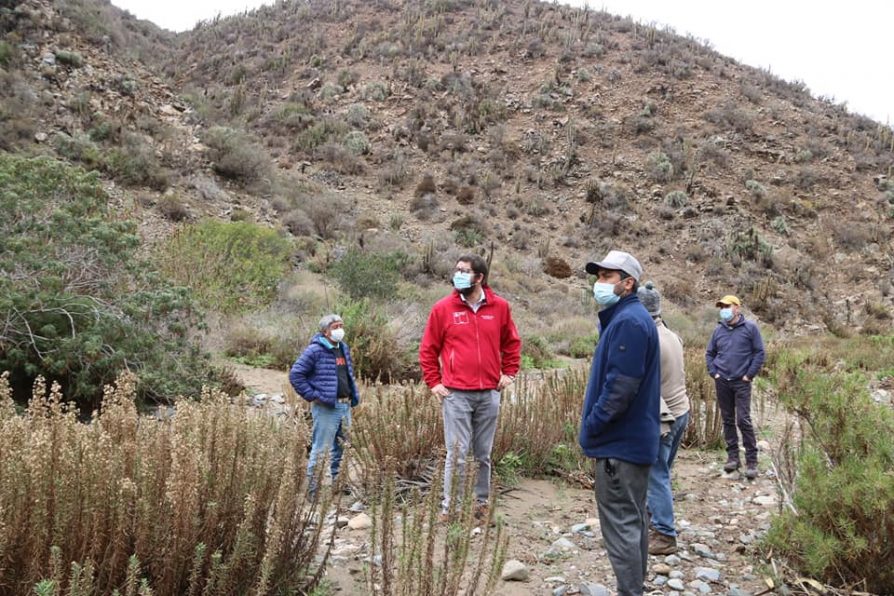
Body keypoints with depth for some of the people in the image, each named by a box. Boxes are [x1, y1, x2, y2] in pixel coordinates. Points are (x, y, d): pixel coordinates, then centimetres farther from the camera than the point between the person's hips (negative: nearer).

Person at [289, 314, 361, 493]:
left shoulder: (344, 348, 13)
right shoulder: (315, 350, -11)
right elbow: (295, 374, -13)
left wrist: (354, 395, 15)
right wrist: (312, 396, -14)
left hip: (345, 406, 8)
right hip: (326, 407, -8)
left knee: (341, 447, 16)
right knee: (320, 449, -5)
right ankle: (311, 486, 4)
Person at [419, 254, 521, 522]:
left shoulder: (499, 307, 4)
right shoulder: (443, 308, -2)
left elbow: (511, 343, 17)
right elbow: (428, 350, 5)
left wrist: (509, 373, 8)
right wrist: (434, 382, 0)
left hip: (489, 394, 2)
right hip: (456, 395, -2)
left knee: (483, 455, 12)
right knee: (457, 455, -2)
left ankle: (481, 504, 24)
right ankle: (449, 507, 8)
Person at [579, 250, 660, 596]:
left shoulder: (628, 322, -19)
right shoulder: (627, 318, 15)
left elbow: (620, 387, -25)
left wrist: (592, 425, -14)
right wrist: (595, 425, 14)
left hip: (620, 442, -11)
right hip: (633, 438, 11)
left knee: (620, 525, -4)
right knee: (633, 520, 17)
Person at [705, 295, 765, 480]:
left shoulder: (750, 327, -3)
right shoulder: (719, 330, 8)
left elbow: (759, 352, -3)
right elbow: (709, 353, 16)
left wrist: (750, 375, -7)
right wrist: (713, 372, 5)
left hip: (741, 382, -4)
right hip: (722, 382, 4)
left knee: (743, 420, -9)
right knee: (728, 420, 9)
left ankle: (751, 461, -2)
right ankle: (732, 456, 18)